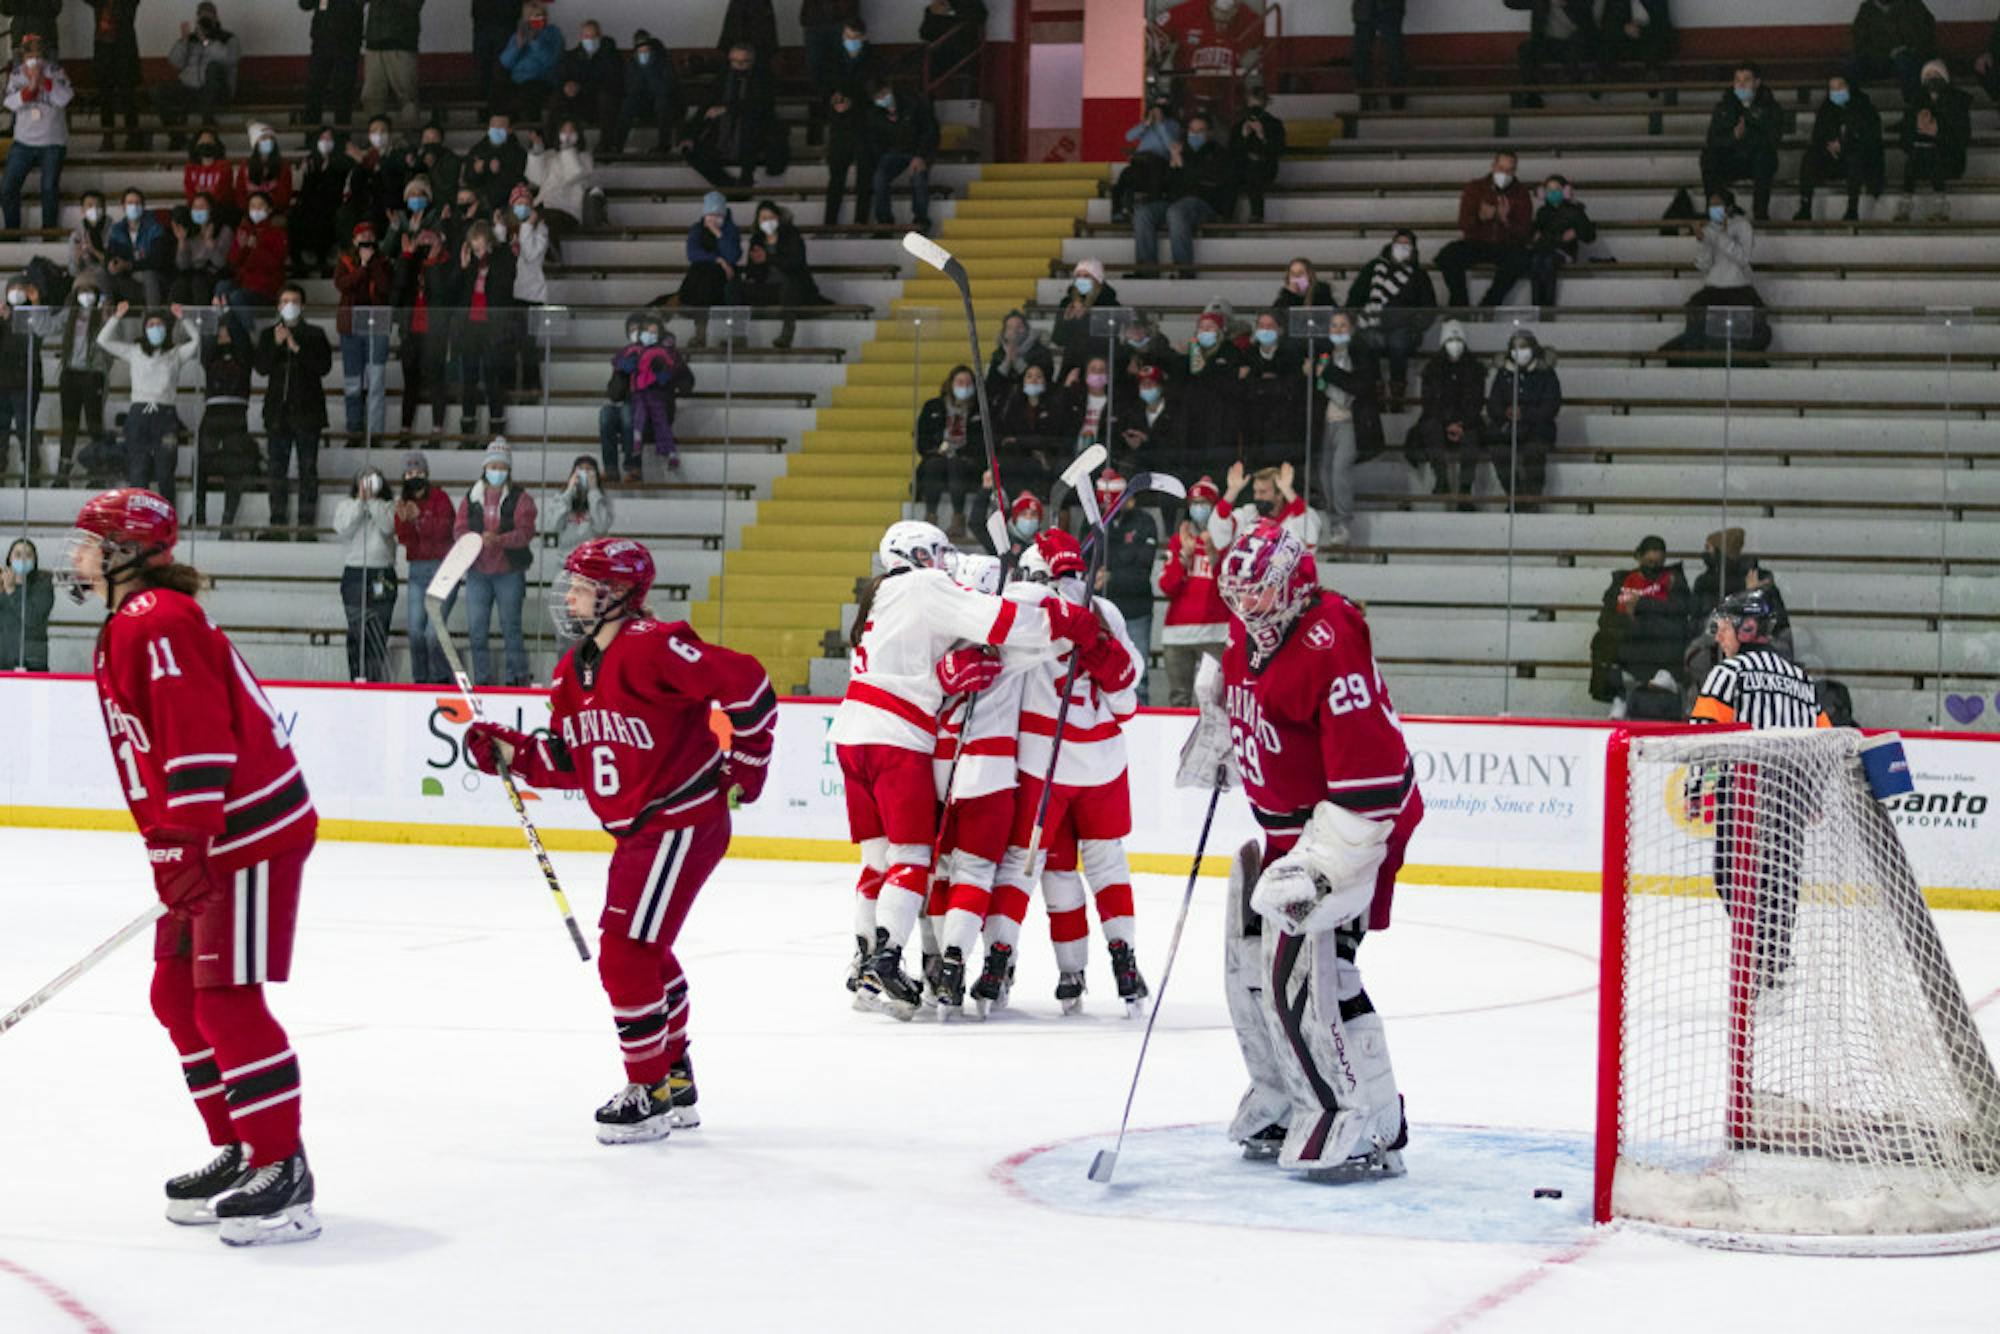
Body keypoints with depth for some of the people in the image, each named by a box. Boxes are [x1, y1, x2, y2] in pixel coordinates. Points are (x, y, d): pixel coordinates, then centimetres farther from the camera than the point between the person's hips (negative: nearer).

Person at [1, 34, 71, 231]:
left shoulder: (55, 72, -2)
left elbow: (65, 98, -15)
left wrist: (43, 80, -22)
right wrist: (30, 87, -23)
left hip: (52, 143, -2)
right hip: (24, 141, 3)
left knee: (49, 188, -10)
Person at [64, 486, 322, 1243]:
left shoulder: (155, 624, -16)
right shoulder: (130, 627, 18)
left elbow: (199, 740, -24)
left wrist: (183, 847, -25)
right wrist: (170, 854, 22)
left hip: (250, 832, -11)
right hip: (205, 841, 11)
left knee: (227, 999, -11)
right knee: (178, 993, 14)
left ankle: (282, 1172, -9)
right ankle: (238, 1154, 21)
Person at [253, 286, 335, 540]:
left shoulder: (315, 334, 5)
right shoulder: (268, 335, 12)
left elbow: (324, 366, -7)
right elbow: (261, 367, 1)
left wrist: (297, 348, -14)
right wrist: (276, 345, -13)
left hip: (307, 411, -2)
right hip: (278, 411, 2)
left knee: (308, 469, -4)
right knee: (278, 469, 1)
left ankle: (306, 526, -4)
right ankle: (278, 525, 3)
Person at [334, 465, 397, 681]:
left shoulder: (386, 507, 11)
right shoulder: (346, 506, 11)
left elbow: (388, 527, -9)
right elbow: (344, 530, -6)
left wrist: (373, 500, -10)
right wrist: (360, 501, -7)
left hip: (383, 578, 1)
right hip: (355, 574, -1)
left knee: (379, 631, -1)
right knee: (358, 630, -8)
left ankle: (377, 678, 3)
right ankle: (357, 677, -5)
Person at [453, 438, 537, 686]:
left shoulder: (520, 498, -1)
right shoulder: (471, 497, 9)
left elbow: (525, 532, -12)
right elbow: (459, 529, 2)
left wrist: (498, 540, -28)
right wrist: (477, 540, -19)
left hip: (509, 572, -3)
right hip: (478, 572, 3)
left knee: (510, 626, 0)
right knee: (476, 629, 2)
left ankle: (517, 677, 8)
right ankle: (484, 678, 12)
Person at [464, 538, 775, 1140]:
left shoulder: (653, 647, -21)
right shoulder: (574, 670, 8)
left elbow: (747, 683, -24)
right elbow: (571, 763, 14)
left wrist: (745, 763, -15)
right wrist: (511, 752, 0)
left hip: (684, 824, -10)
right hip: (637, 832, 10)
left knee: (625, 955, -11)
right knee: (645, 953, 20)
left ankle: (650, 1092, 2)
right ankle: (674, 1082, 35)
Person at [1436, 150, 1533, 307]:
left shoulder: (1521, 194, 4)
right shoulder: (1474, 188, 7)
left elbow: (1524, 233, -4)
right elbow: (1463, 225, -2)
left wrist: (1506, 220, -24)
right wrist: (1481, 217, -24)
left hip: (1507, 246, -1)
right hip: (1476, 243, 1)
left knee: (1519, 259, -37)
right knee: (1446, 256, -27)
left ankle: (1487, 306, -29)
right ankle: (1461, 306, -19)